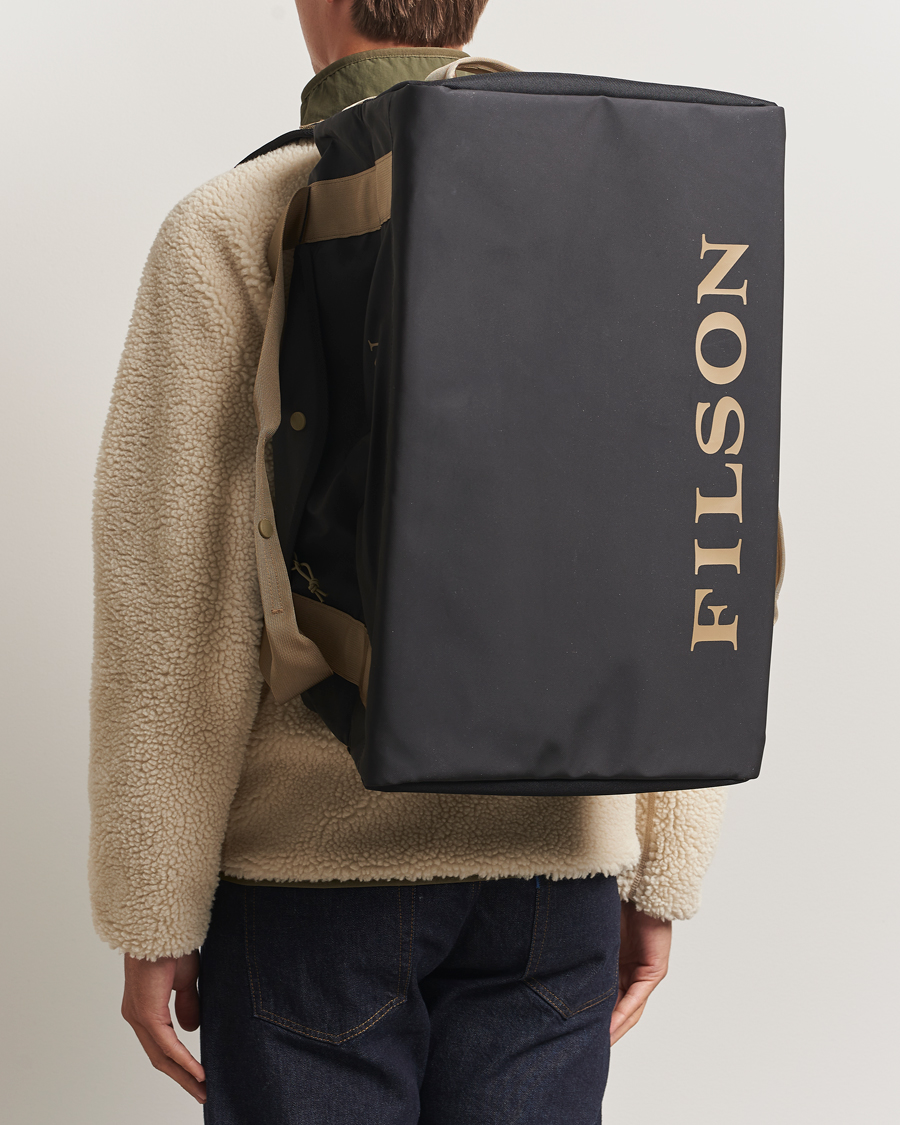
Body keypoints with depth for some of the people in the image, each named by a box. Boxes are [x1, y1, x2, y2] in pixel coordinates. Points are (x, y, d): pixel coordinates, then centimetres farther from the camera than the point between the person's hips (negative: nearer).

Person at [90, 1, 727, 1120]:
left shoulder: (228, 230, -8)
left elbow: (175, 598, -13)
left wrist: (151, 916, -5)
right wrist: (660, 882, 11)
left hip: (311, 857, -3)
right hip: (552, 861, 4)